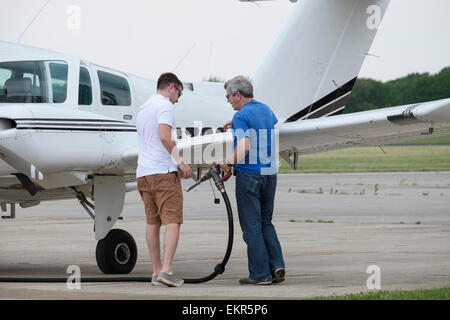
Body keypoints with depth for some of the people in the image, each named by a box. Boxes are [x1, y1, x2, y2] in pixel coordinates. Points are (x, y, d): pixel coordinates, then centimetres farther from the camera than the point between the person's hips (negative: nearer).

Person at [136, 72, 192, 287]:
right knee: (172, 221, -9)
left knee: (153, 223, 11)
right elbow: (164, 136, -20)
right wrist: (181, 162, -15)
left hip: (143, 173, 8)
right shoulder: (165, 105, -6)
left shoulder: (142, 108, 22)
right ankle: (166, 270, -19)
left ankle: (157, 270, 12)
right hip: (163, 171, -8)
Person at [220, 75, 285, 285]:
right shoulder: (266, 110, 12)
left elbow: (244, 146, -26)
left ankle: (260, 274, -1)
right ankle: (277, 266, 3)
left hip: (249, 174, -7)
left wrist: (229, 163, -11)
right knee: (266, 223, 15)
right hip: (269, 173, 7)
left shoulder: (241, 116, -13)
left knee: (251, 226, -1)